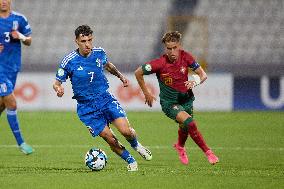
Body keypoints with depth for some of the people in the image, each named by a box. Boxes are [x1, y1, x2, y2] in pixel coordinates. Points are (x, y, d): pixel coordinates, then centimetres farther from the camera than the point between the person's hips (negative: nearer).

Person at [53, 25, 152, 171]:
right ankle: (130, 161, 16)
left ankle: (136, 145, 21)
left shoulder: (99, 53, -1)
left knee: (126, 131, -14)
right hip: (87, 108, -2)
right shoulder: (69, 61, -13)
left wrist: (120, 76, 24)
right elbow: (57, 82, -5)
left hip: (106, 99, 3)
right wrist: (59, 89, -26)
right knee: (111, 140, -9)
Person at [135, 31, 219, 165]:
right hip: (169, 102, -5)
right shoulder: (160, 63, -22)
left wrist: (196, 82, -29)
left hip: (186, 98, 5)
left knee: (185, 128, 23)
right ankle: (208, 152, -19)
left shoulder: (185, 57, -12)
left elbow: (203, 75, -7)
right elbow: (138, 73, -11)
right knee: (189, 123, -28)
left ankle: (180, 146, 58)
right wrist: (146, 93, -3)